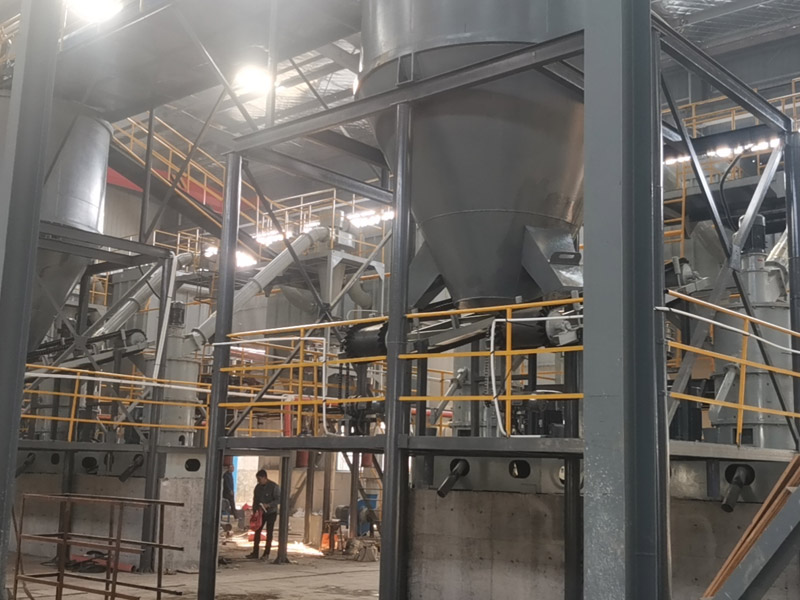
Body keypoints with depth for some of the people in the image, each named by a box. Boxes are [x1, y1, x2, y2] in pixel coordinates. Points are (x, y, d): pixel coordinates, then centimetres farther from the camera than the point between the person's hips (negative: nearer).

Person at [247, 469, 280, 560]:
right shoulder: (258, 487, 5)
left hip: (271, 513, -5)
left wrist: (268, 505, -27)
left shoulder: (274, 487, -14)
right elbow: (255, 500, 12)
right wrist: (255, 510, 2)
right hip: (261, 513, 5)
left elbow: (279, 500, -17)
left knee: (269, 533, -1)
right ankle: (255, 552, 10)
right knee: (257, 531, 3)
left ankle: (266, 553, 6)